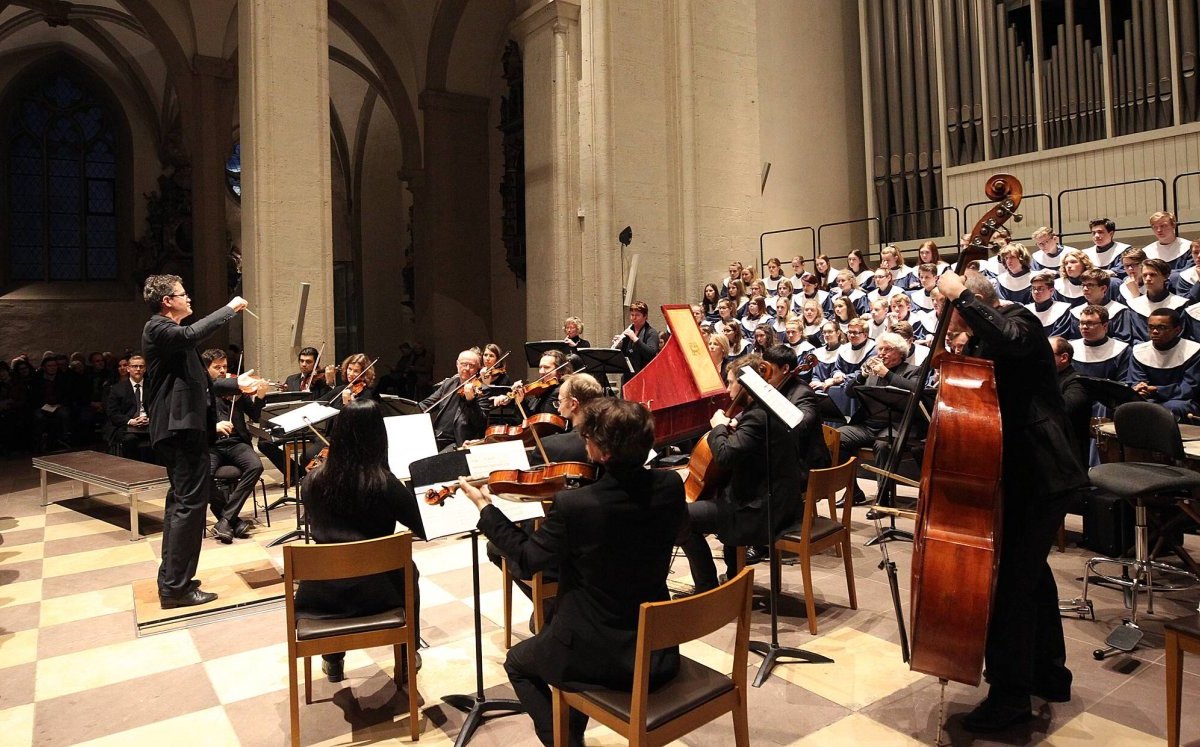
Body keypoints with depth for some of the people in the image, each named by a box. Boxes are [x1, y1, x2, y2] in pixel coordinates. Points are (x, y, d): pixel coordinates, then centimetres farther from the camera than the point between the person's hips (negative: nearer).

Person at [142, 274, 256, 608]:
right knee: (191, 502, -10)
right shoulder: (157, 329, -9)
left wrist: (235, 384, 21)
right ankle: (176, 587, -6)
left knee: (180, 501, 16)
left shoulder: (171, 333, 22)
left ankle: (171, 579, 26)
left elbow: (198, 382, 25)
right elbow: (192, 334, -32)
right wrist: (229, 309, -23)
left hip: (181, 428, 11)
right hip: (181, 428, -11)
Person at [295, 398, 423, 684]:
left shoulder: (313, 481, -7)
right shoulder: (384, 483, -18)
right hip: (374, 590, -2)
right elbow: (423, 524, -6)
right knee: (407, 570, 30)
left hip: (321, 594, 3)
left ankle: (333, 660, 44)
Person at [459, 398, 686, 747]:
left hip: (598, 656, -5)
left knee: (518, 662, 26)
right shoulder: (671, 487, -12)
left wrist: (485, 507, 2)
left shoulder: (574, 505, -25)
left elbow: (527, 559, -9)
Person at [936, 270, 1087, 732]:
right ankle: (1049, 674, 39)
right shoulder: (987, 338, 14)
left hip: (1039, 476, -11)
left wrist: (959, 296, -29)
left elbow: (1009, 340, -36)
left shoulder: (1019, 319, -11)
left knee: (1010, 581, -7)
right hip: (1023, 473, 11)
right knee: (1029, 572, 21)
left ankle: (1011, 694, 6)